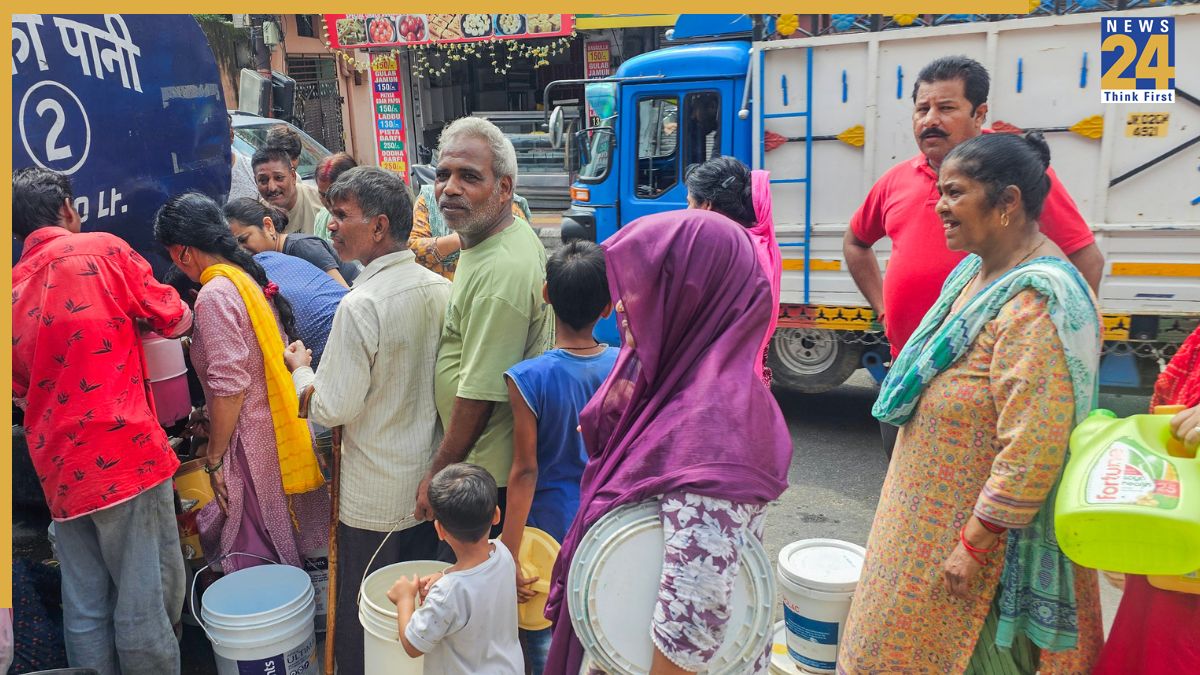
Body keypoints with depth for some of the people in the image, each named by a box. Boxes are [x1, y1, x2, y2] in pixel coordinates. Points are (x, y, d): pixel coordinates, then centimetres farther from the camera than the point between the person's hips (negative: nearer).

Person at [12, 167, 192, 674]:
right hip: (124, 451, -6)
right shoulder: (103, 250, -3)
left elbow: (20, 389, 21)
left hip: (58, 469, 7)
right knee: (147, 600, 2)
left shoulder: (15, 288, 13)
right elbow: (174, 319, 3)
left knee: (85, 610, 14)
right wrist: (131, 317, 23)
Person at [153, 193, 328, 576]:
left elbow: (229, 385, -21)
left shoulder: (214, 295, -16)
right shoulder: (249, 278, 10)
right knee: (283, 552, 21)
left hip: (252, 441, -9)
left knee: (253, 556, 4)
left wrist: (214, 458, -12)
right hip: (282, 426, 9)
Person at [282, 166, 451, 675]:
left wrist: (300, 370, -1)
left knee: (361, 621, 13)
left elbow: (333, 409, -19)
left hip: (375, 498, -7)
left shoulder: (362, 304, -23)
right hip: (431, 481, 7)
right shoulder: (441, 290, -2)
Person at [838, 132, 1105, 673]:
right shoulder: (976, 270, 4)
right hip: (931, 517, 9)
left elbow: (1034, 448, -28)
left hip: (986, 529, -9)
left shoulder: (1035, 302, -25)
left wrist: (974, 545, -23)